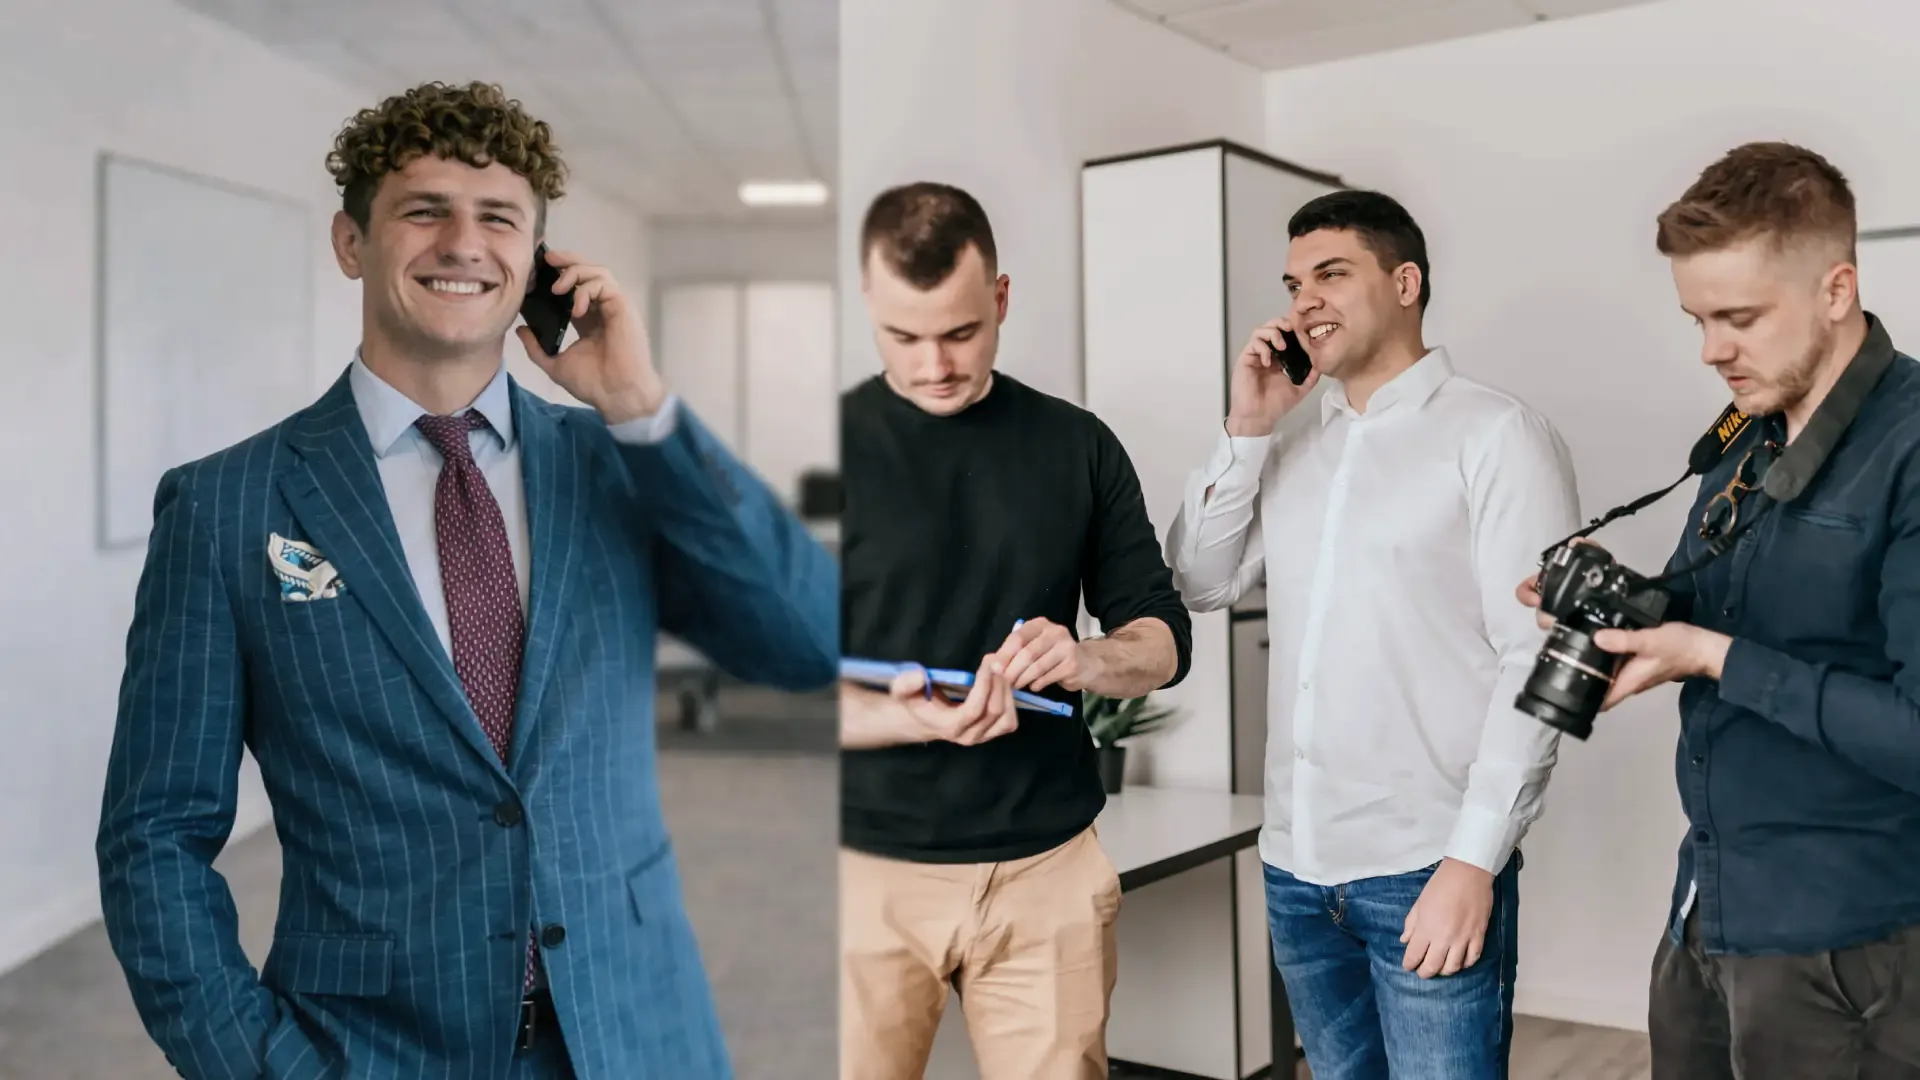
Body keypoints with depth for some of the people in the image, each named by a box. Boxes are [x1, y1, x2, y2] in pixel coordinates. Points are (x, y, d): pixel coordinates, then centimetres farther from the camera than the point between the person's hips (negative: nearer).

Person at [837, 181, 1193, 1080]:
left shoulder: (1078, 445, 4)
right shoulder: (836, 443, -3)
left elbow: (1164, 639, 7)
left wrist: (1083, 660, -16)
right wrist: (912, 719, -24)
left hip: (1049, 868, 2)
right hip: (869, 870, -1)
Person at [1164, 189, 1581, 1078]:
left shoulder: (1496, 434, -7)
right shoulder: (1293, 444, 11)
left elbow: (1534, 659, -11)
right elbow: (1200, 582, 7)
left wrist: (1473, 859, -16)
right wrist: (1246, 431, -2)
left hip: (1426, 866, -5)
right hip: (1296, 863, 6)